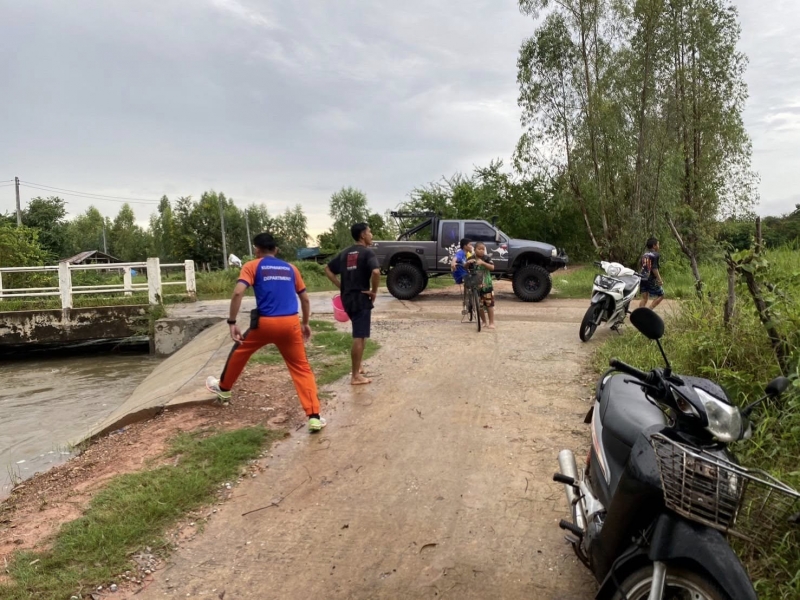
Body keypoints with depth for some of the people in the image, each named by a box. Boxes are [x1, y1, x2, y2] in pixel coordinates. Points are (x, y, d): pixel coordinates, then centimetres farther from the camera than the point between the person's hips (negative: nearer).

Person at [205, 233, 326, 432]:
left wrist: (232, 322, -6)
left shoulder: (252, 266, 6)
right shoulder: (290, 268, 16)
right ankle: (314, 417, 1)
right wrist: (305, 323, 30)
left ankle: (223, 388, 47)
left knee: (239, 351, 26)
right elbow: (305, 299, 19)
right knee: (302, 368, 8)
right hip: (291, 323, 2)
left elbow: (238, 292, -10)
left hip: (265, 323, -2)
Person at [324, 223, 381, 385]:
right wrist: (374, 291, -15)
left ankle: (357, 367, 30)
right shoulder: (367, 253, -11)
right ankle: (356, 376, 1)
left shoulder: (346, 253, 13)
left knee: (360, 335, 23)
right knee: (359, 337, -3)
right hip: (361, 298, -8)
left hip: (347, 298, 8)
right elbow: (376, 272, -29)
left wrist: (341, 286, 13)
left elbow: (328, 269, 16)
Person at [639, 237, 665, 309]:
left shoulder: (644, 255, 12)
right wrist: (659, 279, -15)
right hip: (651, 279, -7)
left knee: (644, 298, 9)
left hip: (643, 278, 7)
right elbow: (654, 268, -18)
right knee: (661, 295, 7)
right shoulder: (655, 255, -9)